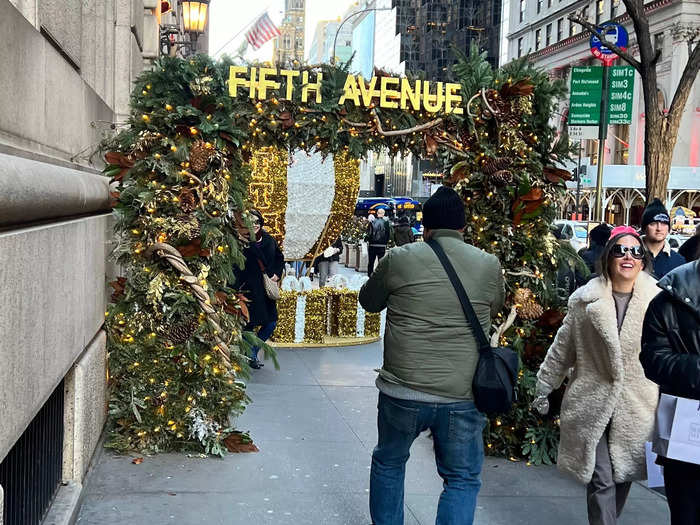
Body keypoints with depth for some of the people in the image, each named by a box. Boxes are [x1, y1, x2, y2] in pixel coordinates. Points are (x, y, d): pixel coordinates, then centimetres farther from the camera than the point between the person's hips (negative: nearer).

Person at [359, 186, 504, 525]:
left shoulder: (399, 259, -5)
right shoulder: (489, 265, -1)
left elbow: (369, 301, 11)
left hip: (402, 391, 0)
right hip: (463, 397, 0)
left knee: (388, 463, 23)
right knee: (463, 479, 15)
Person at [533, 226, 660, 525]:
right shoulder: (586, 301, -1)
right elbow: (562, 348, 6)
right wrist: (543, 390, 10)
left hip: (637, 408, 2)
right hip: (592, 404, -1)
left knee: (624, 474, 14)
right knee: (601, 480, -4)